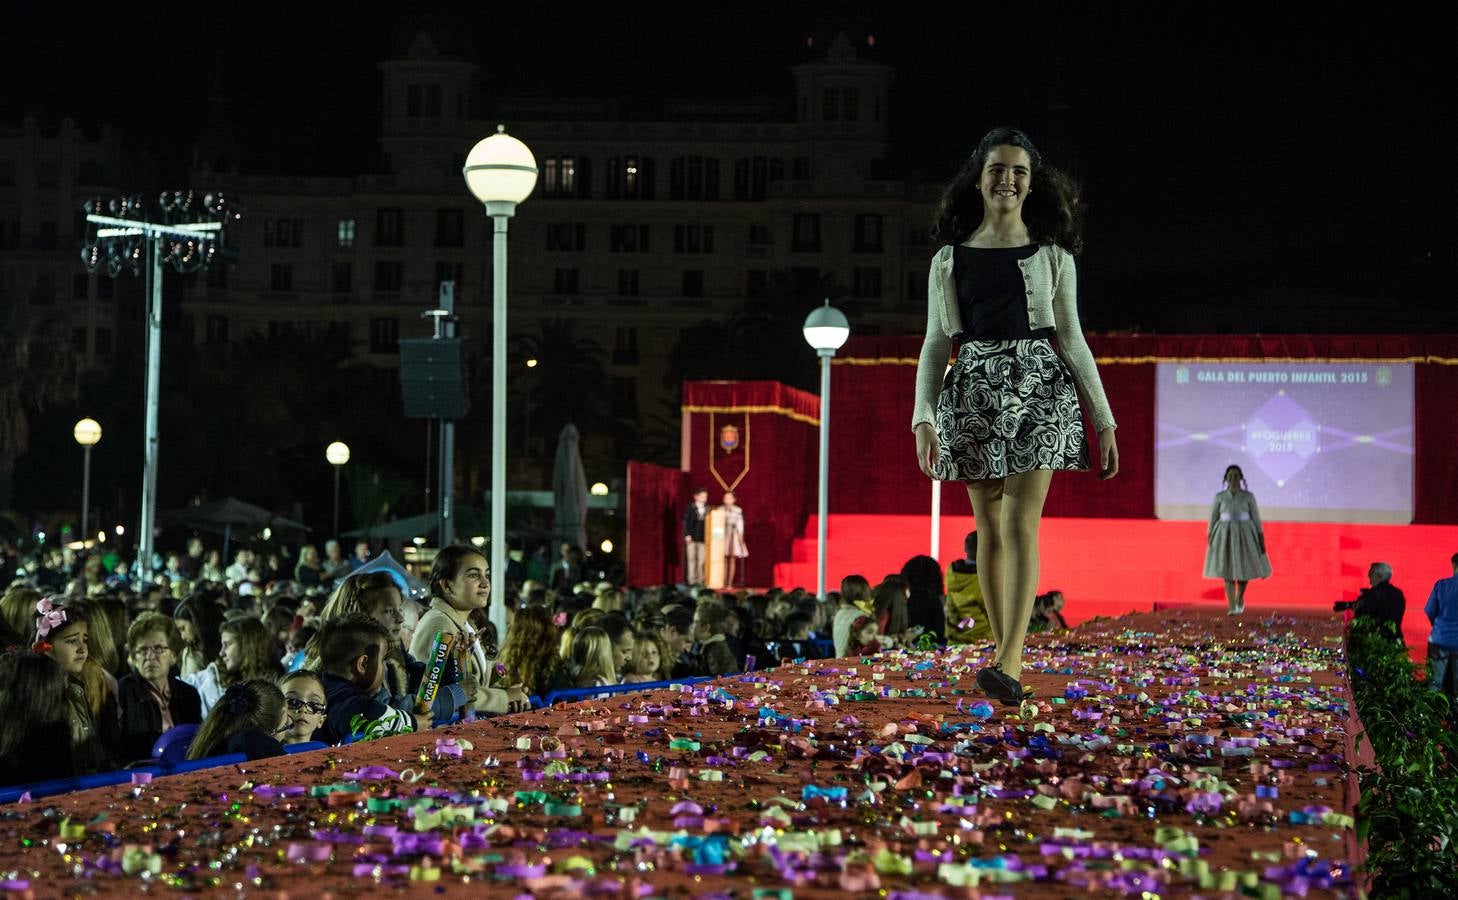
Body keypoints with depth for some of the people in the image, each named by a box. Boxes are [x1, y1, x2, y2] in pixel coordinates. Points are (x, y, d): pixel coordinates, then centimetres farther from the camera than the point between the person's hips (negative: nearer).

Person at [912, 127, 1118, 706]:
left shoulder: (1052, 255, 7)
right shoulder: (950, 260, 10)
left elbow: (1071, 339, 9)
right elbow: (936, 343, 8)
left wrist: (1104, 420, 5)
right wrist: (923, 418, -5)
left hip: (1038, 384, -2)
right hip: (974, 390, 2)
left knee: (1021, 524, -14)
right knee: (990, 528, 6)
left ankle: (1009, 665, -22)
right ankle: (1004, 651, 15)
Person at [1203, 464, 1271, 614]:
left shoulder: (1248, 496, 1)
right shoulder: (1219, 497, 2)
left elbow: (1256, 517, 3)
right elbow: (1213, 519, 5)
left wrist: (1261, 538, -1)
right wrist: (1209, 538, 0)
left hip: (1245, 535, 0)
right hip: (1225, 535, 0)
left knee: (1245, 569, 2)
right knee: (1228, 571, -5)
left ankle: (1240, 597, 31)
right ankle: (1232, 607, -4)